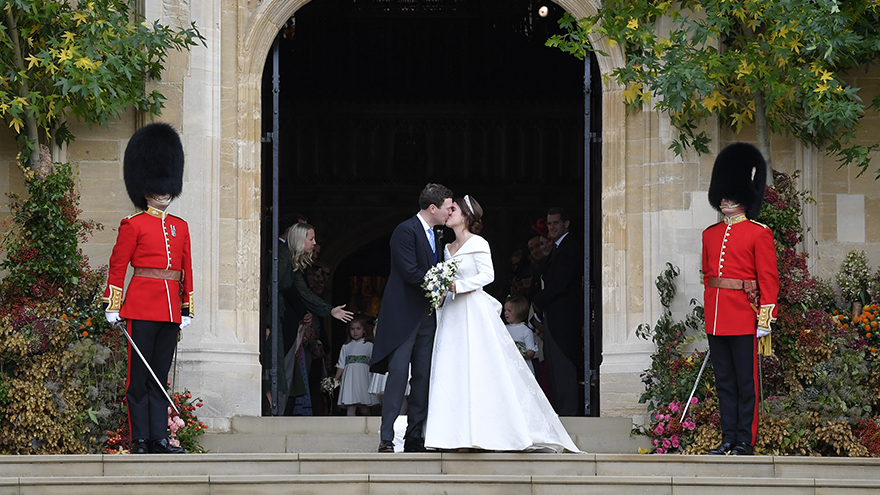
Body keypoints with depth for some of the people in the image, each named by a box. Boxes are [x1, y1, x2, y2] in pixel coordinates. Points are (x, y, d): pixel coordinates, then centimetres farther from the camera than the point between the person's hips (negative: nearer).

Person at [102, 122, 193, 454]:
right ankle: (140, 440, -1)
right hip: (142, 307, -5)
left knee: (160, 376, 7)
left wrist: (186, 309, 13)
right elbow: (117, 266, -2)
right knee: (139, 375, -2)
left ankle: (159, 439, 7)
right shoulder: (133, 225, -1)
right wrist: (111, 306, -6)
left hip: (171, 310, 5)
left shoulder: (180, 227, 15)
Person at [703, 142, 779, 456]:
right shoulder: (710, 235, 14)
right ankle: (728, 439, 12)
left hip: (744, 318, -6)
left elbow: (769, 279, -6)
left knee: (746, 381, -1)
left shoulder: (759, 233, -3)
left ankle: (745, 440, 2)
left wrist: (765, 319, -12)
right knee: (724, 381, 8)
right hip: (716, 320, 6)